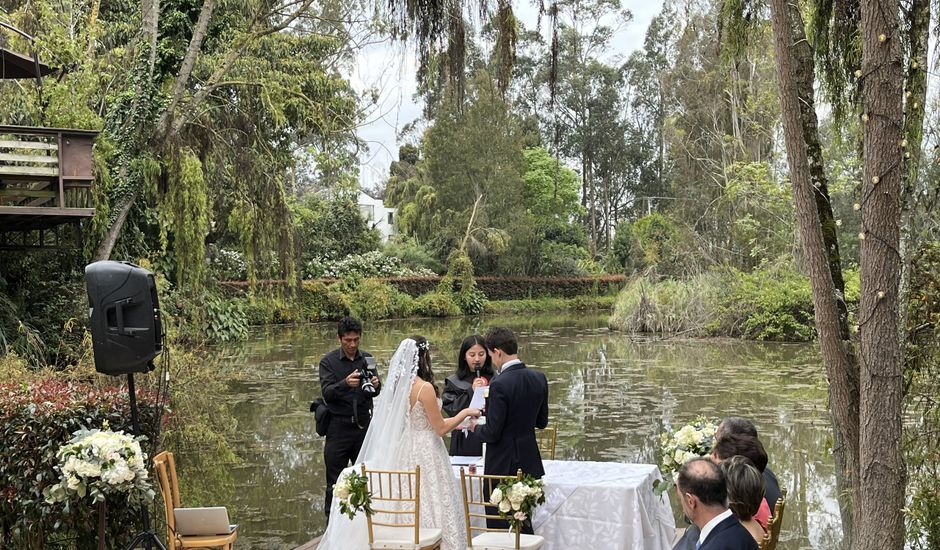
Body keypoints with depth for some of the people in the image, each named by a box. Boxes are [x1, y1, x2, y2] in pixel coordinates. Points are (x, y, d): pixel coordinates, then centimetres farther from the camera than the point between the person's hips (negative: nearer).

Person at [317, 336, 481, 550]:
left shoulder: (399, 384, 4)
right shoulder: (425, 388, -19)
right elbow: (440, 428, -14)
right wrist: (465, 412, -2)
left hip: (406, 449, 8)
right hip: (425, 453, -8)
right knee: (429, 508, -1)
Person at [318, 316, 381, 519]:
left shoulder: (367, 358, 6)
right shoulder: (328, 361, -4)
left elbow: (375, 393, 5)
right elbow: (327, 392, -15)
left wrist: (376, 385, -19)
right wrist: (345, 384, -35)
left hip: (364, 425, 3)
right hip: (339, 427, -3)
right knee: (335, 481, 1)